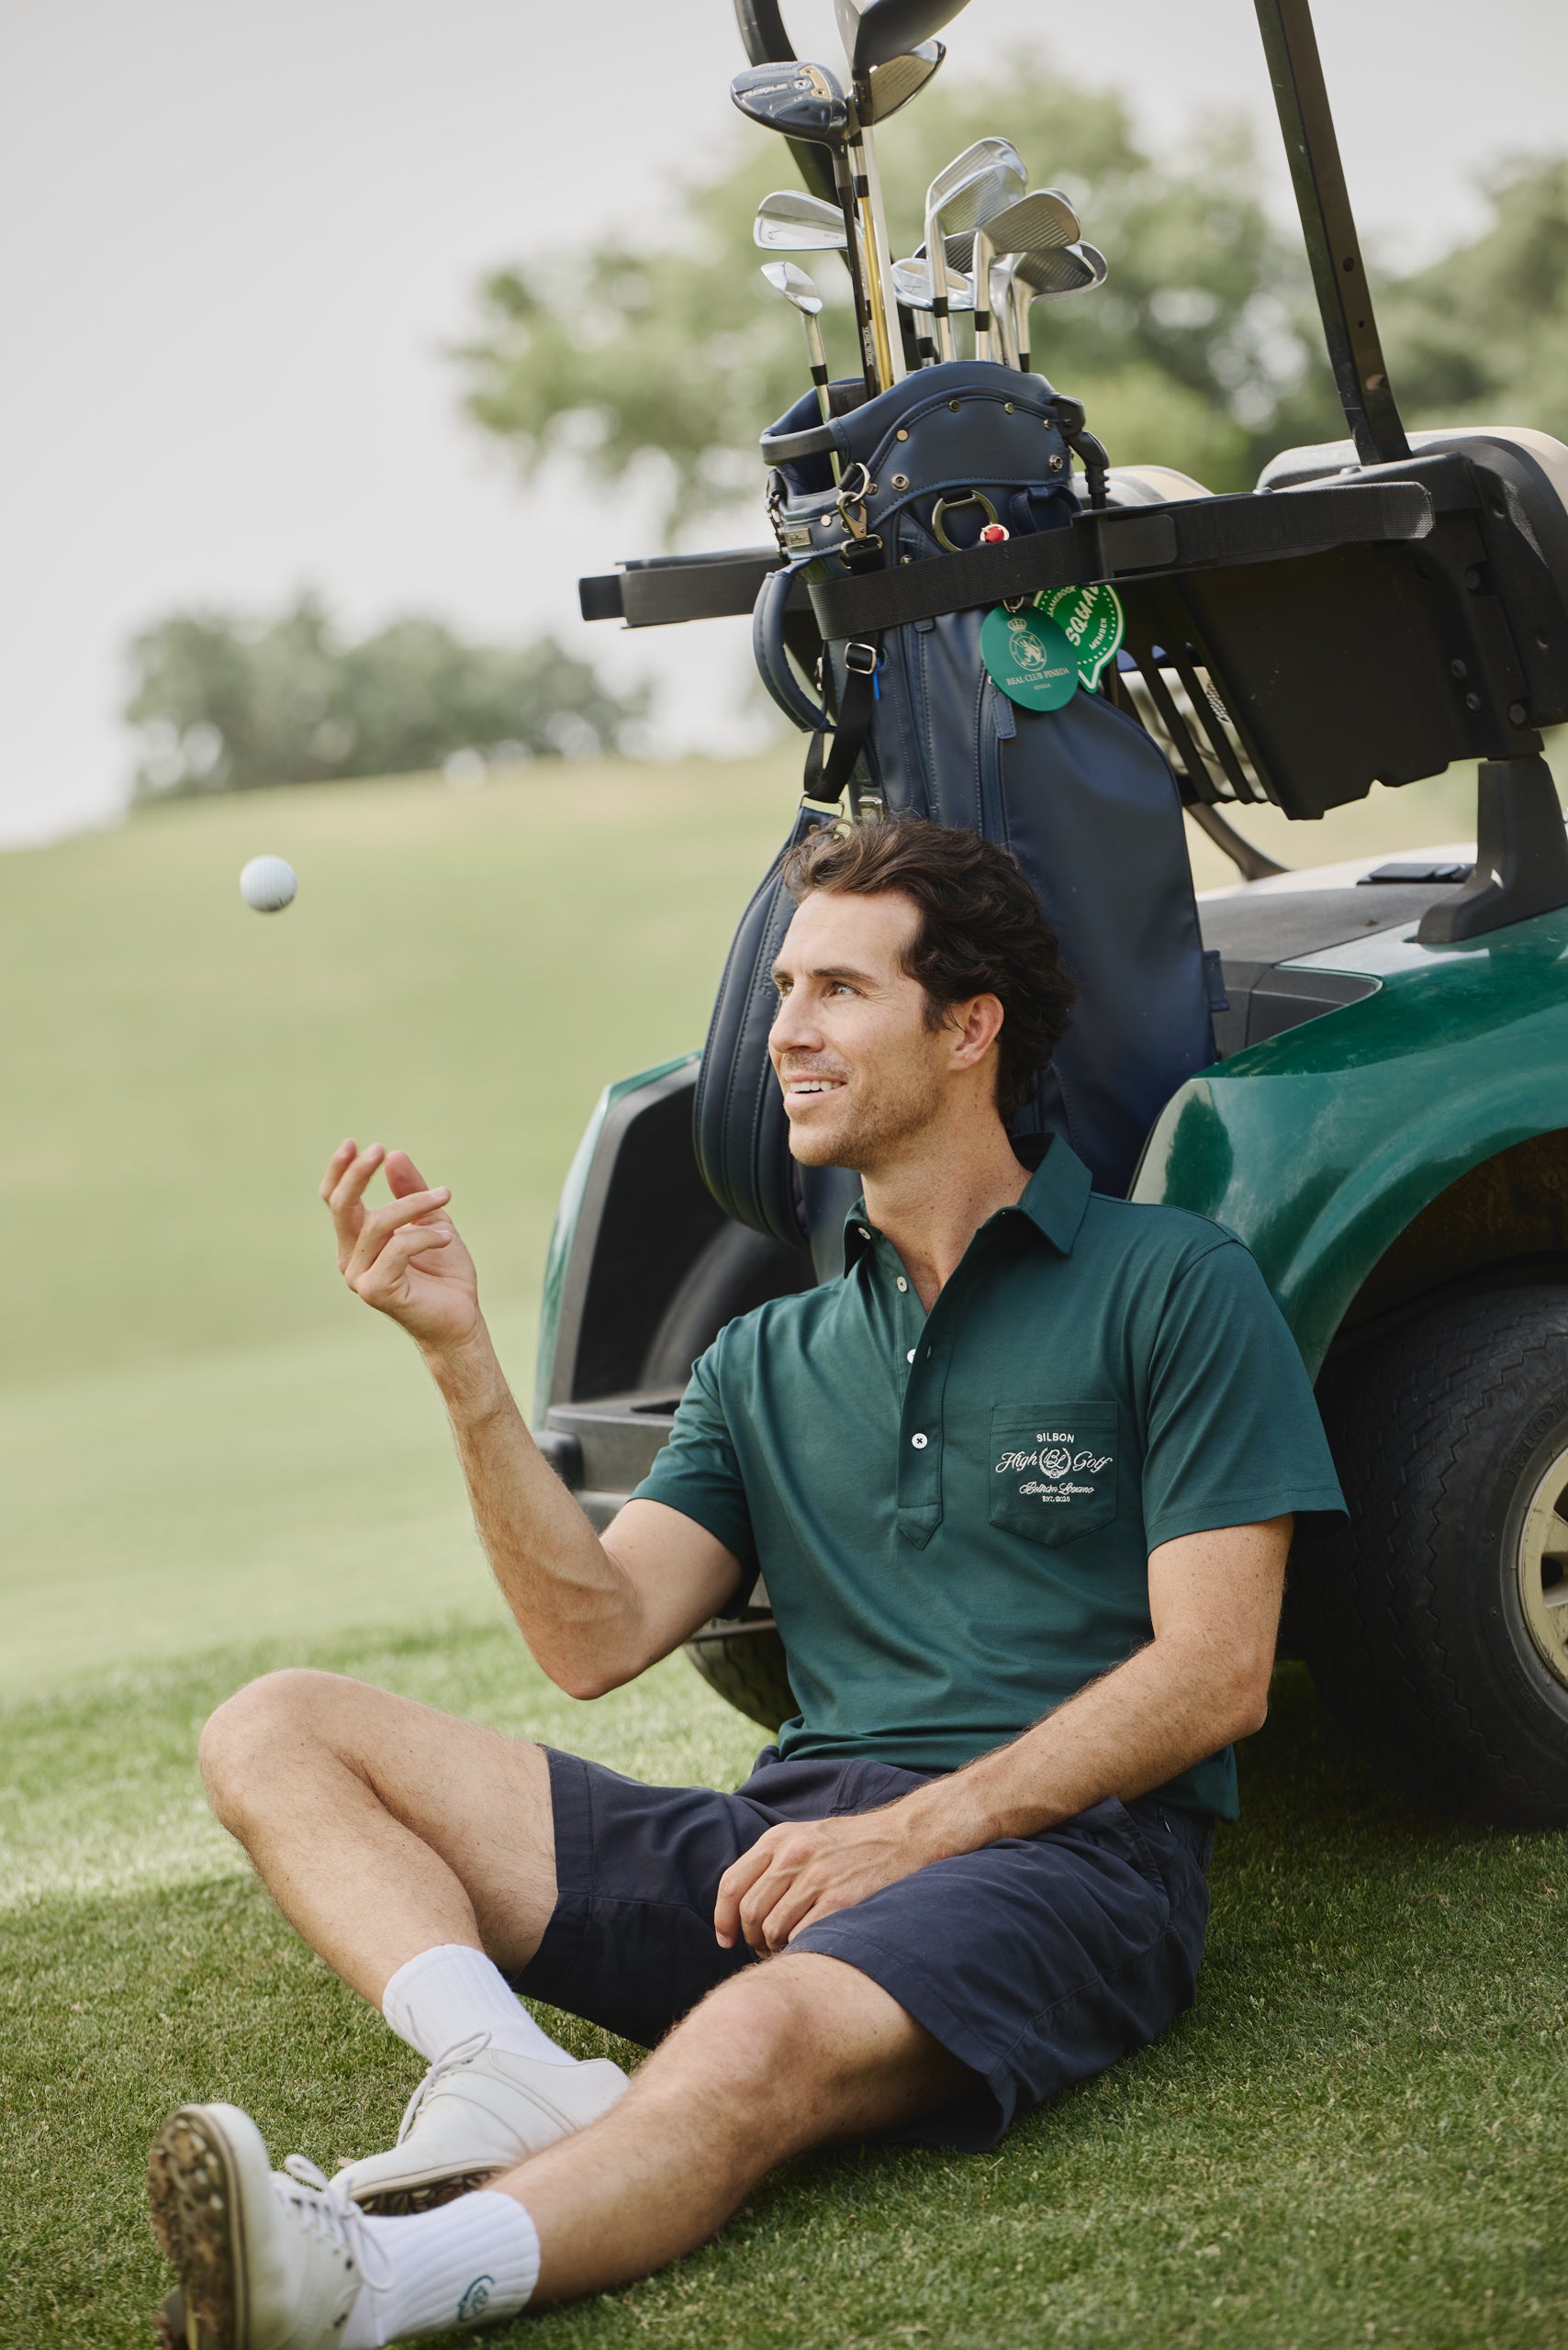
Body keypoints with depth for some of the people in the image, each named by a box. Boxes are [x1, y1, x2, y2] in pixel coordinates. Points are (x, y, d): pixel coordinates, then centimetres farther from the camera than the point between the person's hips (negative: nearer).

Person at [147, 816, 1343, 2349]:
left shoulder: (1169, 1287, 5)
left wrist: (910, 1832, -14)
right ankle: (513, 2080, -33)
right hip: (787, 1846, 6)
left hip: (1057, 1850, -6)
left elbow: (1215, 1674, -4)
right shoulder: (768, 1362, 23)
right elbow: (596, 1639, 9)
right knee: (276, 1732, -8)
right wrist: (460, 1358, -3)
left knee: (762, 2041, -40)